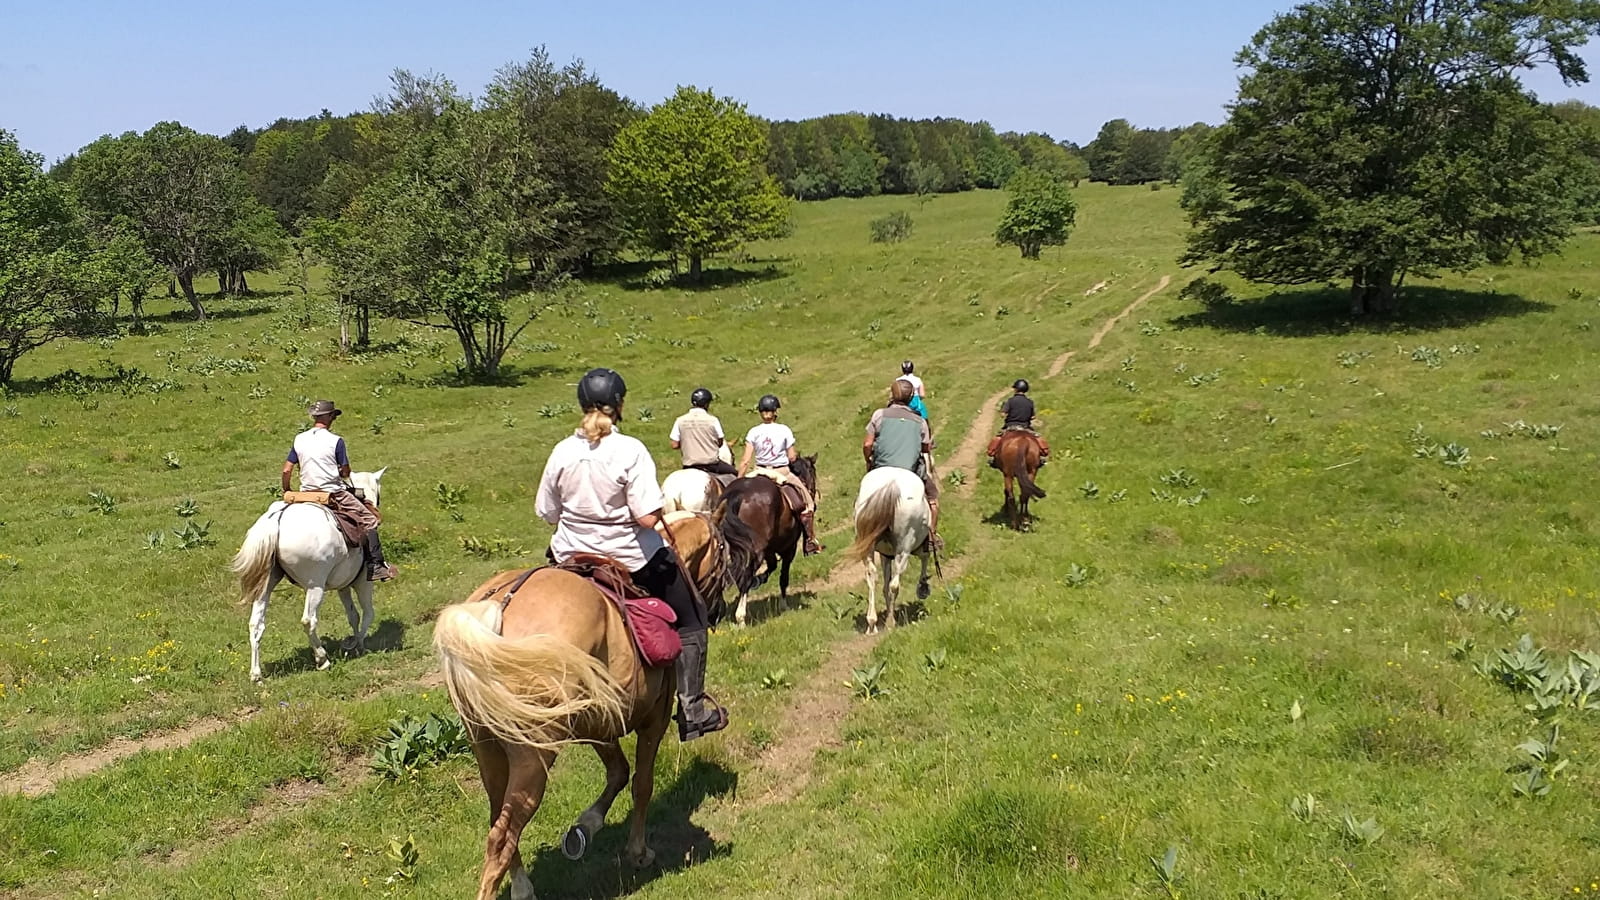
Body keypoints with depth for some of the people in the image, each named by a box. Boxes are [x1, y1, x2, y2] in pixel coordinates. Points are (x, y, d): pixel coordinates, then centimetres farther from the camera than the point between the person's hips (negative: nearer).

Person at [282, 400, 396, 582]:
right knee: (369, 519, 3)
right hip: (334, 494, -5)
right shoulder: (335, 441, -9)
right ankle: (375, 565, -3)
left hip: (307, 493, 5)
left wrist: (286, 492, 20)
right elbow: (346, 472, -6)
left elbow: (286, 470, 6)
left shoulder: (299, 439, 6)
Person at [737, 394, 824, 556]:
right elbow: (792, 457, -5)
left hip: (760, 473, 1)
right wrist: (796, 454, 16)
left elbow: (745, 461, -7)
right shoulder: (785, 430, -7)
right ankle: (810, 542, 10)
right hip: (782, 473, -1)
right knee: (806, 501, 12)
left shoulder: (754, 432, -4)